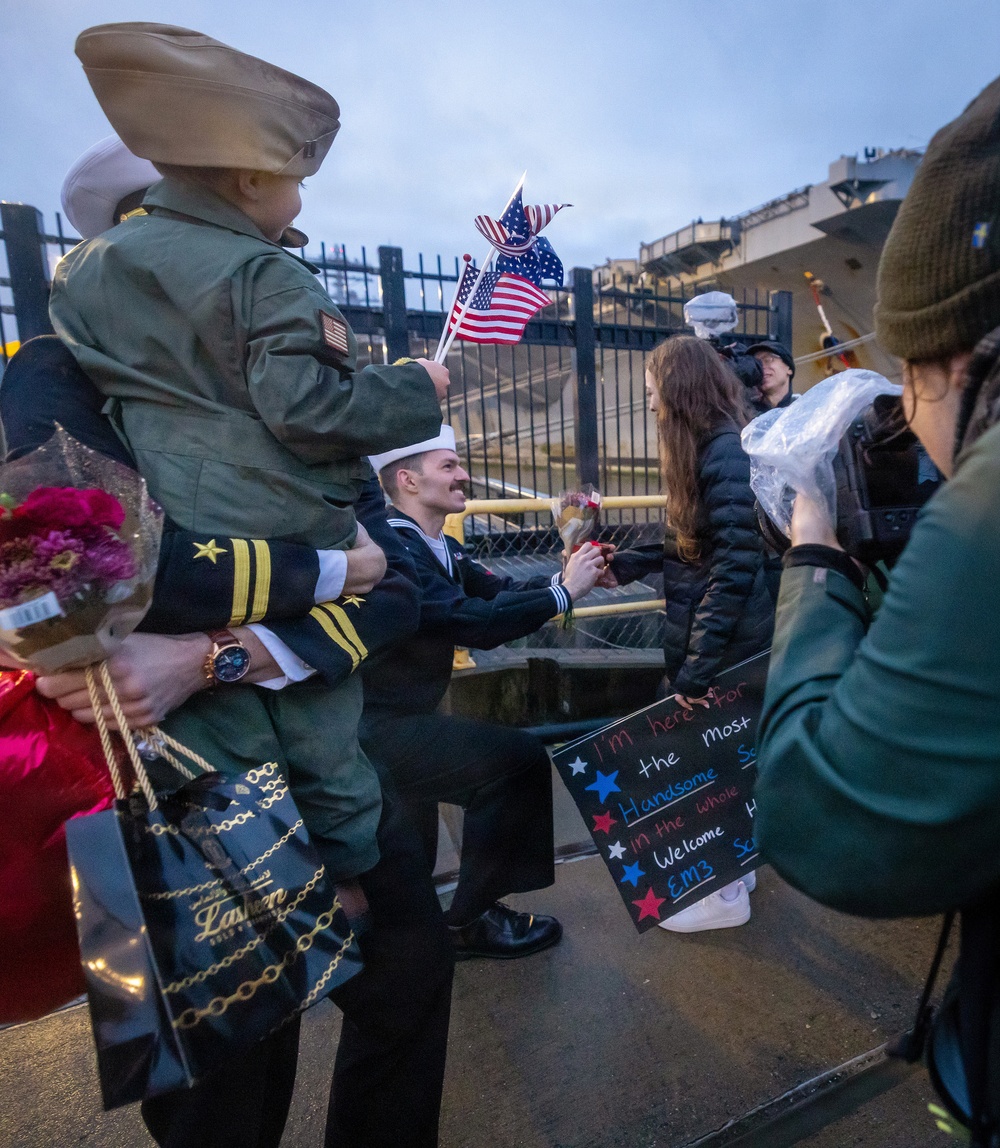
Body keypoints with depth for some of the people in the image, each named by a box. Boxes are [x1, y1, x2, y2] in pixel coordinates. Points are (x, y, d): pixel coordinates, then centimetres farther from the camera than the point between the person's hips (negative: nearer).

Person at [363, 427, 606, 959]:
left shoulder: (437, 546, 6)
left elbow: (498, 591, 3)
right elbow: (475, 622, -30)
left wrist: (571, 573, -11)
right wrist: (564, 591, -20)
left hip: (397, 719, 10)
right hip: (373, 730, -10)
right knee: (519, 759, -12)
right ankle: (471, 921, 5)